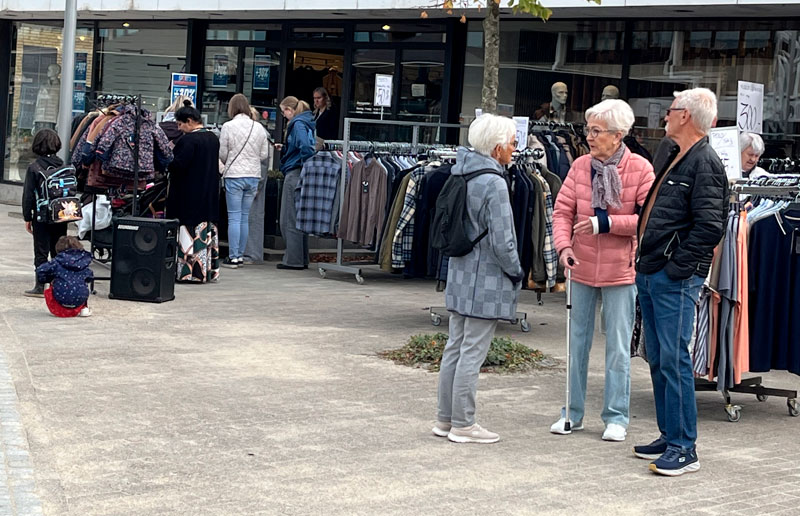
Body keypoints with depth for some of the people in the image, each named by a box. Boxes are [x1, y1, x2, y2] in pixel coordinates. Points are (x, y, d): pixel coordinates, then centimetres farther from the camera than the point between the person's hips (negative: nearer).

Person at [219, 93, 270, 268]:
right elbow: (264, 155, 7)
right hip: (254, 175, 4)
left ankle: (233, 257, -2)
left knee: (234, 217, -1)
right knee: (244, 217, 11)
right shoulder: (259, 127, 3)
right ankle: (240, 255, 15)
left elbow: (222, 153, -4)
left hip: (234, 175, -4)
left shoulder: (228, 126, -8)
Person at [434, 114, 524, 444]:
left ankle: (445, 419, 21)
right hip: (487, 280, -9)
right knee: (472, 353, -2)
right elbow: (502, 241, -18)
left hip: (460, 276, 9)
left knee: (455, 348, 14)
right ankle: (462, 424, 5)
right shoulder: (493, 183, -17)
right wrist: (516, 272, -2)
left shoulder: (461, 175, 8)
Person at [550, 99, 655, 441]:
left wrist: (606, 223, -20)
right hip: (582, 270, 4)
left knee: (618, 347, 4)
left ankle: (616, 417, 16)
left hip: (620, 271, -4)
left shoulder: (640, 169, -11)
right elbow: (563, 211, 0)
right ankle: (573, 413, 23)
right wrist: (564, 246, -16)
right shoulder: (581, 166, 0)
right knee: (577, 342, 12)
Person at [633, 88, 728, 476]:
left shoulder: (705, 164, -12)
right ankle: (670, 436, 22)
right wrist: (645, 263, 15)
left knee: (674, 359, -9)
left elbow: (709, 226, -21)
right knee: (658, 359, 13)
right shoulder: (676, 160, 18)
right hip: (651, 275, 10)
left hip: (676, 280, -10)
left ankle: (684, 448, -5)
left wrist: (677, 268, -18)